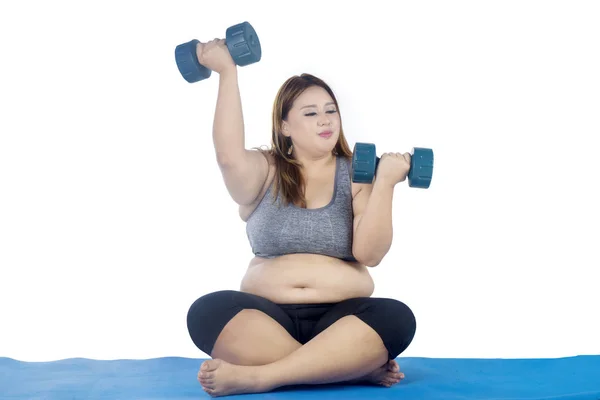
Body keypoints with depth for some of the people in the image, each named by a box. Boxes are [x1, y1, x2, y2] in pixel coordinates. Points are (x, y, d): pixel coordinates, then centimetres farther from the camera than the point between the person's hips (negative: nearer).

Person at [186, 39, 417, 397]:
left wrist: (385, 183, -15)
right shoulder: (265, 172, 7)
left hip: (341, 316, 0)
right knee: (209, 311, -30)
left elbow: (370, 253, -6)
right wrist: (228, 72, -15)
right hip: (268, 314, 0)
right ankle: (356, 367, -31)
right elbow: (228, 155, -17)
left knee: (396, 317, -31)